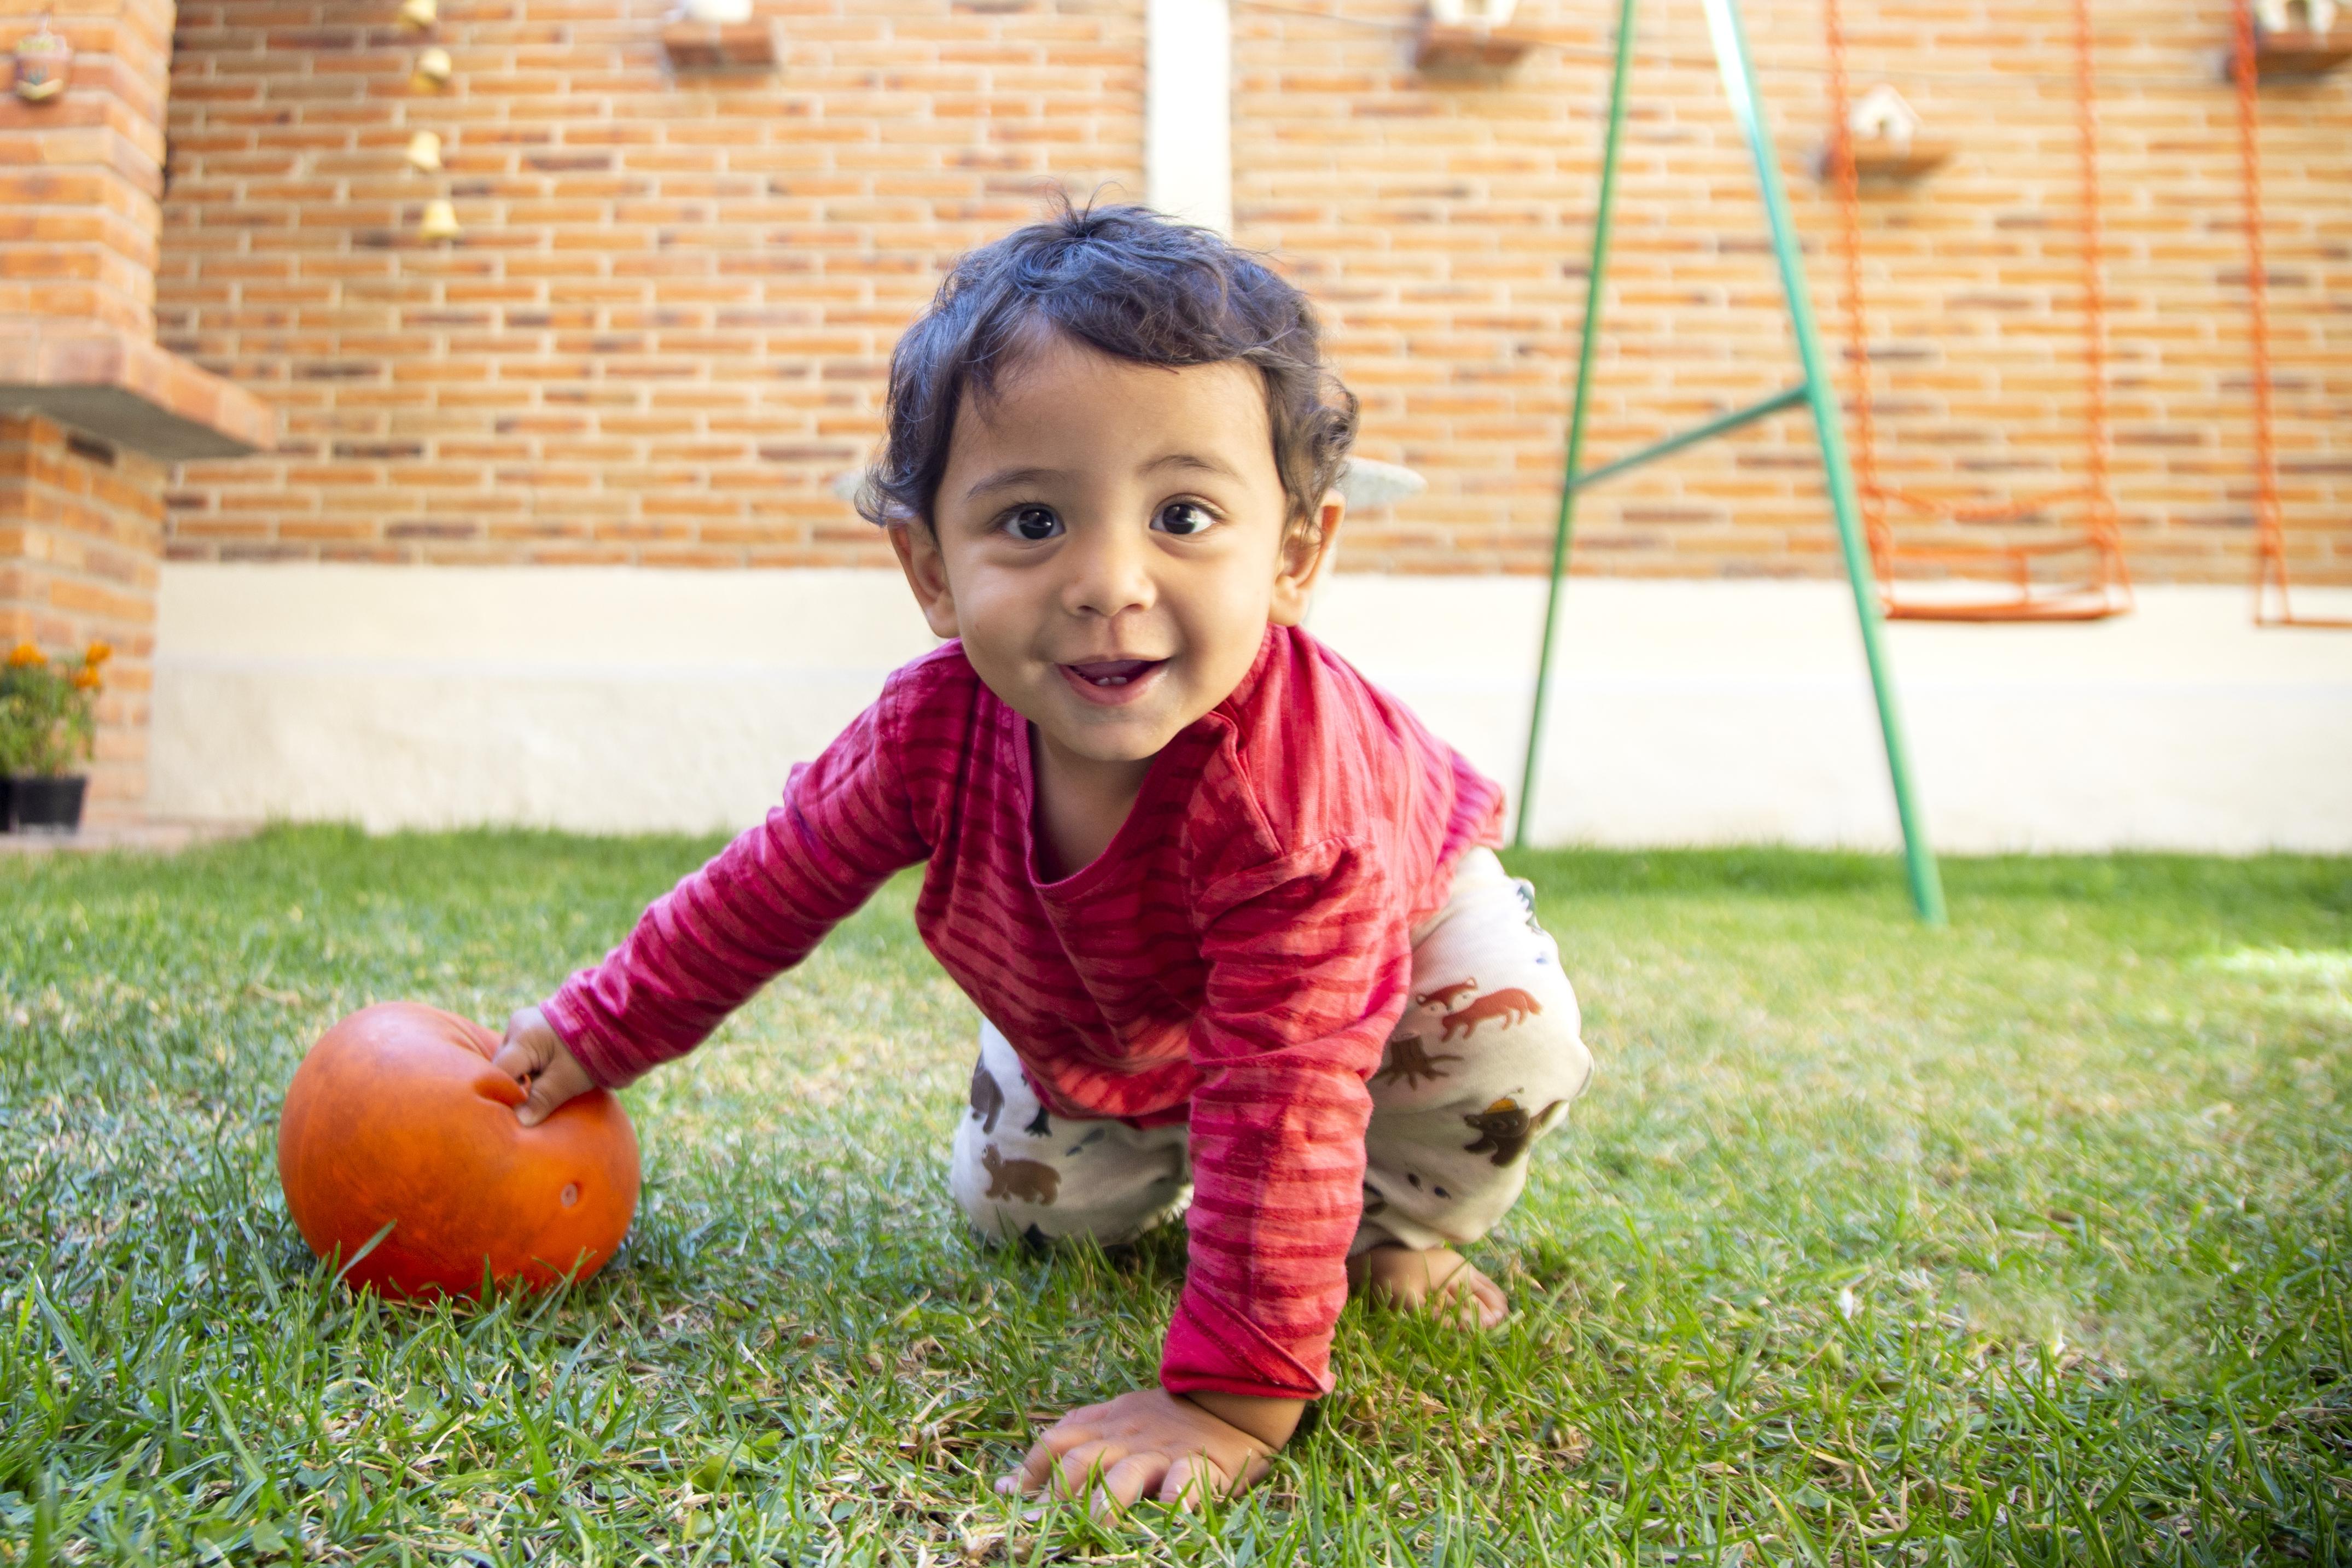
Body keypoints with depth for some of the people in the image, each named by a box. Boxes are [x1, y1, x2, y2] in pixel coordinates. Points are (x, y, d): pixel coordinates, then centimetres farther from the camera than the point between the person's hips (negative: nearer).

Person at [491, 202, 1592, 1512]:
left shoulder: (1291, 783, -49)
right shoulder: (937, 727, -34)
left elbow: (1284, 1098, -47)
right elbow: (773, 884, -15)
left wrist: (1232, 1397, -45)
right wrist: (600, 1031, -7)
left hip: (1391, 929, -3)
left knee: (1512, 1042, -26)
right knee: (1018, 1204, 3)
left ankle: (1406, 1223, 4)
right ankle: (1171, 1168, 35)